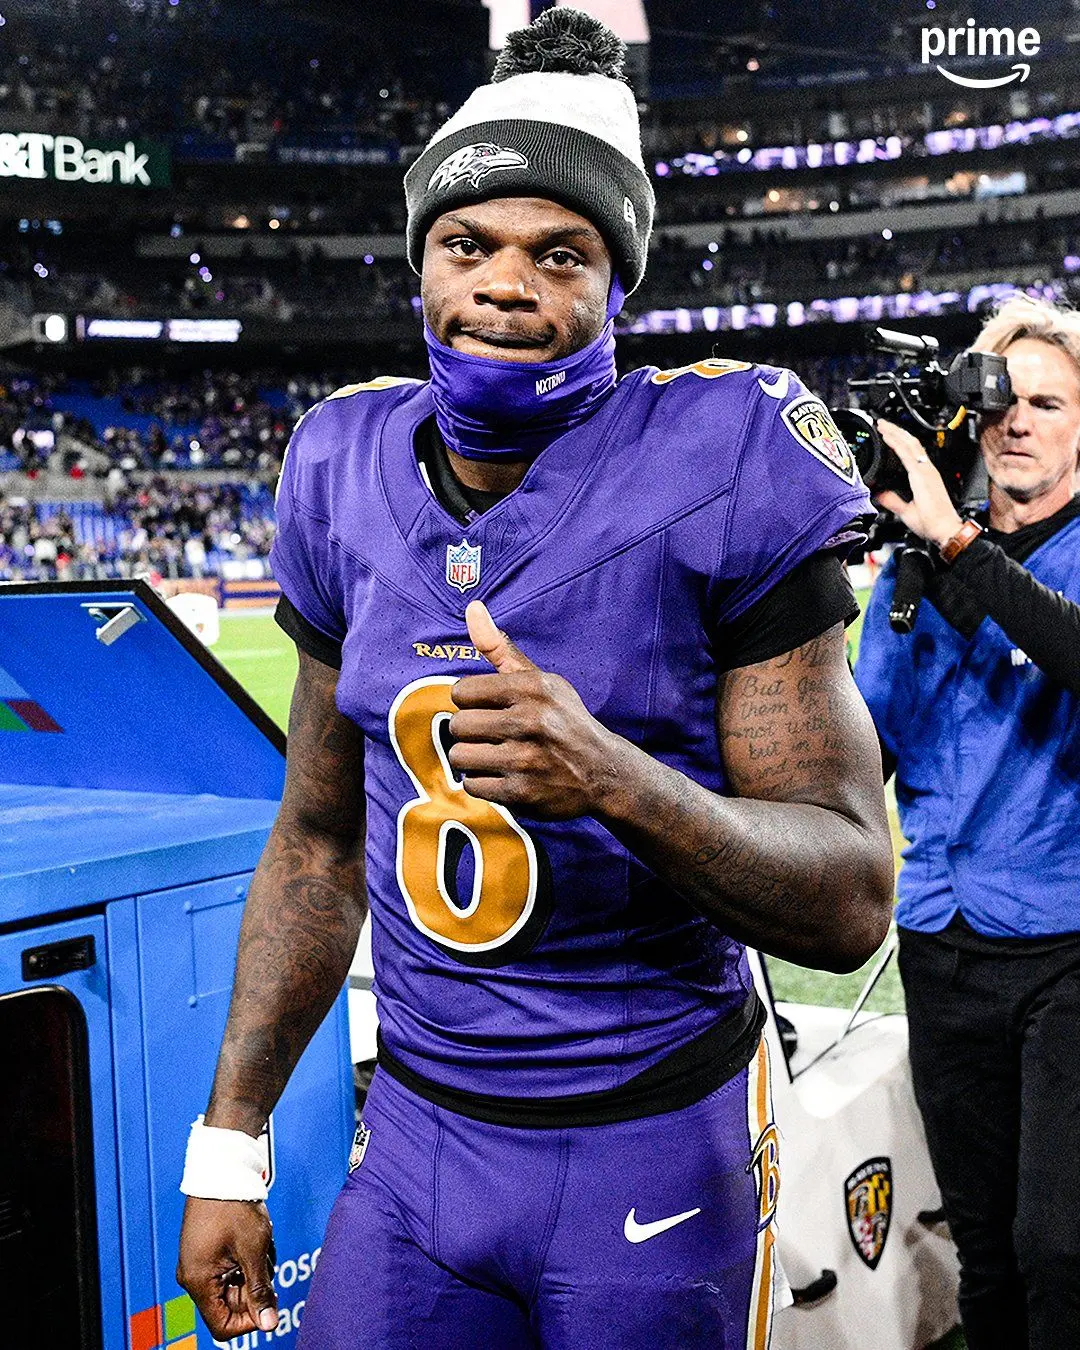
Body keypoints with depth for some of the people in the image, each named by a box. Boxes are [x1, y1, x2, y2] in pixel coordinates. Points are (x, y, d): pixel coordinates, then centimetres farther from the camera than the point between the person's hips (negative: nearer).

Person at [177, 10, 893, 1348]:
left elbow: (851, 901, -14)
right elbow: (319, 845, 10)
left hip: (654, 1150, -3)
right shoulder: (349, 474, 1)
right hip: (415, 1133, 4)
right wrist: (228, 1140, 10)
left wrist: (616, 778, -31)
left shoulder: (717, 471, -14)